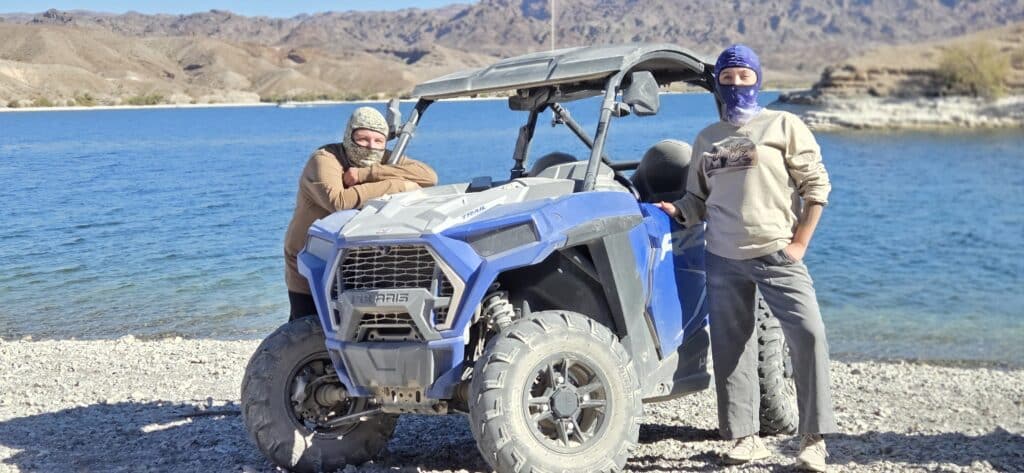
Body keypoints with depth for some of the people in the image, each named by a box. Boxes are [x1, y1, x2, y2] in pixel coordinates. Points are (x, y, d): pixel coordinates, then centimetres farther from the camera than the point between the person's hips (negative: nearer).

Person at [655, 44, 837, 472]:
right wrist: (678, 211, -4)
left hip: (777, 254, -3)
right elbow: (698, 197, 18)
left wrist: (799, 244, -6)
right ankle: (745, 437, 13)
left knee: (808, 334, -14)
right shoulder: (707, 139, 15)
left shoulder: (783, 126, 4)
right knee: (730, 346, 3)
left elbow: (816, 186, 1)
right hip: (723, 258, 4)